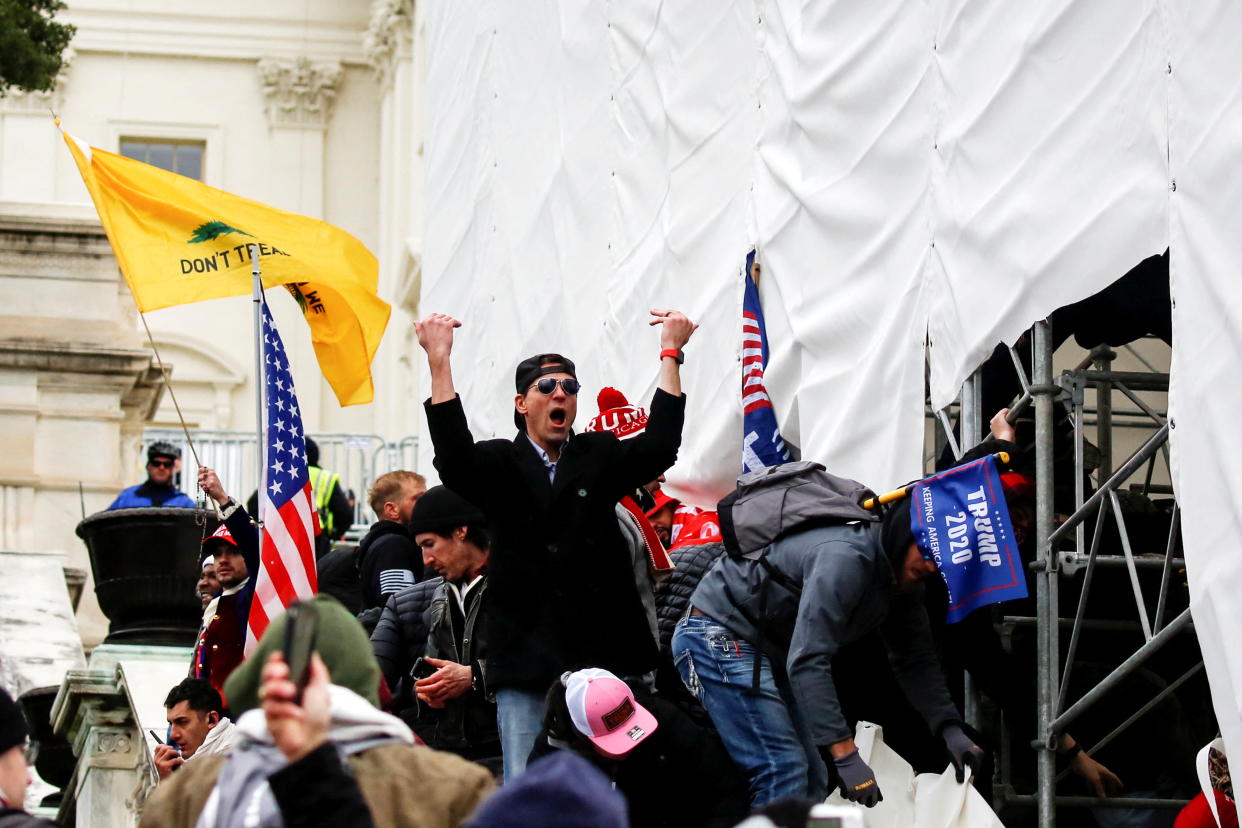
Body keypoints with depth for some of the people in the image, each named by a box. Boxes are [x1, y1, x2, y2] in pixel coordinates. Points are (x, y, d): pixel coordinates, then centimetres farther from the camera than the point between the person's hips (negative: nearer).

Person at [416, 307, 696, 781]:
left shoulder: (599, 457, 13)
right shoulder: (499, 465, 7)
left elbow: (659, 447, -4)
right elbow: (453, 460, -14)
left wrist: (670, 354, -7)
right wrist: (439, 361, -19)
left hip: (602, 654, 2)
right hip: (525, 660, -1)